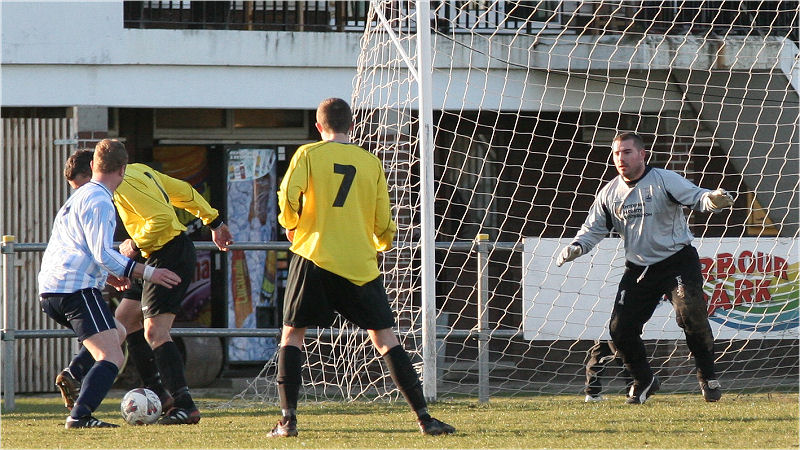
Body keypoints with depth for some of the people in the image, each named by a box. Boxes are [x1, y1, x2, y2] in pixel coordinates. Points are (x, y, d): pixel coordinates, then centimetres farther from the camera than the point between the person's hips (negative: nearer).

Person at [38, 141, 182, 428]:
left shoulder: (78, 198, 23)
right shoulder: (99, 202, -8)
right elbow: (102, 254, -17)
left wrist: (107, 276, 39)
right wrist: (147, 273, -13)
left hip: (50, 291, 10)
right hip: (77, 290, -10)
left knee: (117, 333, 26)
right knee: (111, 357, -16)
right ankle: (80, 415, -34)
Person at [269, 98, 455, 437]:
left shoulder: (308, 154, 2)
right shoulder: (371, 163, 8)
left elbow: (288, 196, -12)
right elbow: (383, 225, 8)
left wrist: (291, 225, 9)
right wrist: (383, 243, 30)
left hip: (314, 257, -1)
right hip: (360, 264, 2)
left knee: (292, 334, 10)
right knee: (385, 339, 6)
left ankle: (288, 419, 0)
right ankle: (424, 417, 2)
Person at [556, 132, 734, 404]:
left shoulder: (664, 180, -10)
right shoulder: (609, 193, 5)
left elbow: (696, 198, -20)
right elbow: (594, 228, 11)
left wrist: (714, 200, -44)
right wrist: (576, 247, -10)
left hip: (677, 261, -5)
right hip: (638, 268, 5)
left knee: (690, 313, -25)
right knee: (620, 328, -3)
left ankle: (707, 376, -5)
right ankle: (644, 381, 21)